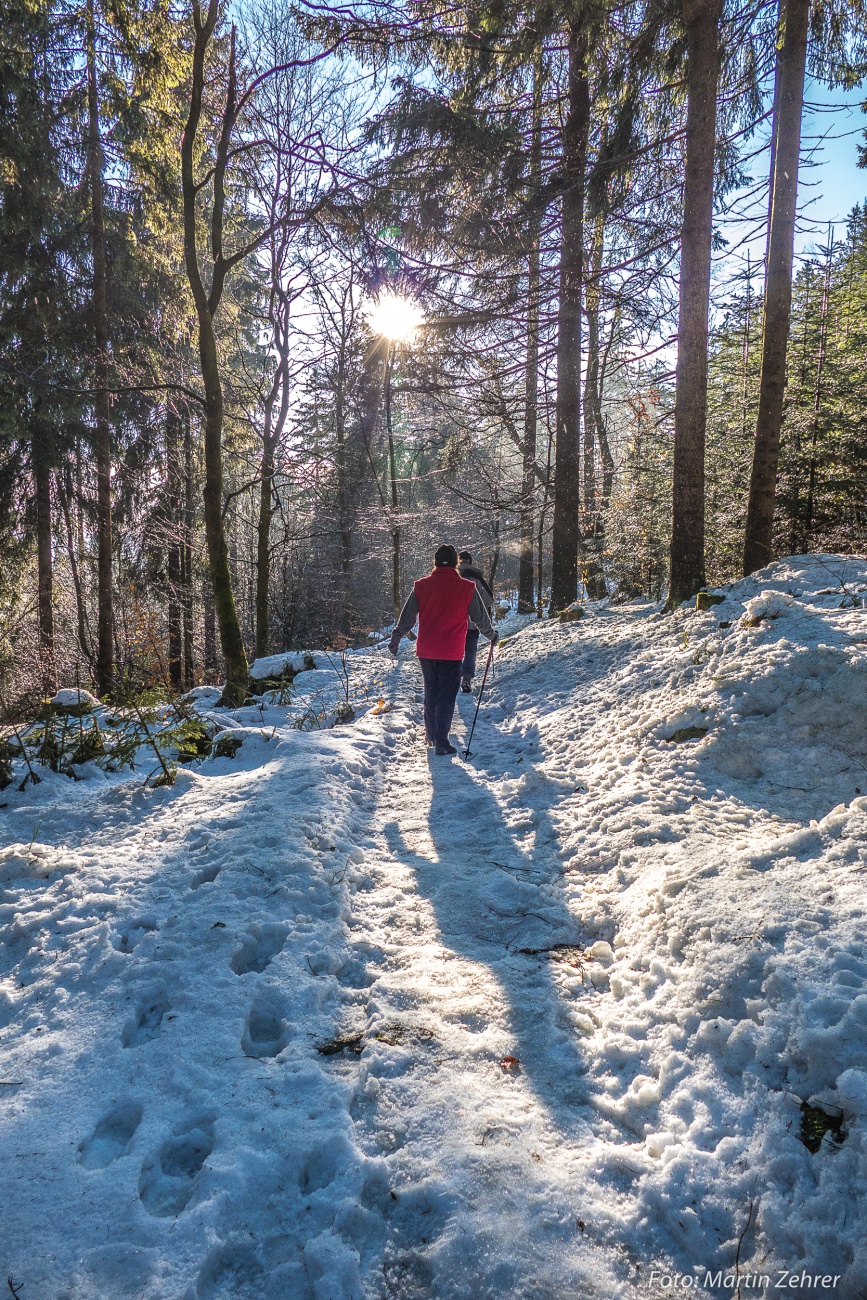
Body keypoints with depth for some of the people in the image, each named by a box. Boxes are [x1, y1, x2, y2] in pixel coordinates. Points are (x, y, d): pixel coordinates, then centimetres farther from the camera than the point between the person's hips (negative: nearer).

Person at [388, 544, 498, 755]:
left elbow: (406, 617, 4)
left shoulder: (421, 586, 0)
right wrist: (492, 636, 23)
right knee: (447, 696, 3)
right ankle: (441, 741, 0)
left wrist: (395, 640, 16)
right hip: (451, 652, -3)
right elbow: (480, 617, 5)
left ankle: (431, 736, 27)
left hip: (425, 651, 3)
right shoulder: (466, 588, -5)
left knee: (431, 693, 18)